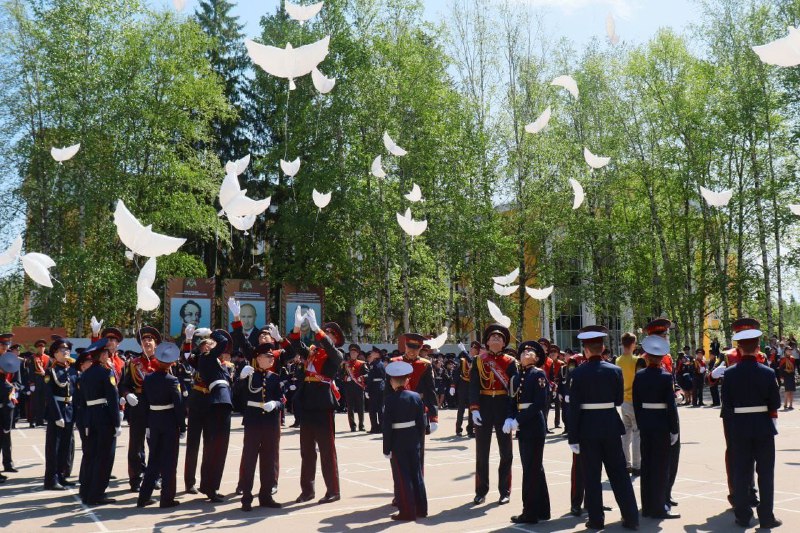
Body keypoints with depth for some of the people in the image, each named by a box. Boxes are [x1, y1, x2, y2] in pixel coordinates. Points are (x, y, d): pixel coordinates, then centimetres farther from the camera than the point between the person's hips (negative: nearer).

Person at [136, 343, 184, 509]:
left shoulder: (148, 378, 2)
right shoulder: (172, 380, -13)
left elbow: (143, 402, 6)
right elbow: (178, 404, -14)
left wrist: (148, 423, 11)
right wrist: (182, 426, -7)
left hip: (153, 420, 5)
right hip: (169, 421, -5)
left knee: (153, 459, 16)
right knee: (169, 461, 3)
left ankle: (144, 496, 17)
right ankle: (167, 499, 6)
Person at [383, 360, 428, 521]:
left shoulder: (390, 399, -14)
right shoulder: (416, 397, 0)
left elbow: (387, 426, -14)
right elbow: (422, 422, 2)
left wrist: (386, 448, -8)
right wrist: (419, 440, 13)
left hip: (398, 443, -5)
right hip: (414, 441, 5)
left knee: (402, 477, 3)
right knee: (416, 474, 14)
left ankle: (407, 512, 6)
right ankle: (421, 509, 21)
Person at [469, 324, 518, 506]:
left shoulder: (510, 362, 0)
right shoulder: (478, 360, 2)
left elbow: (514, 389, -6)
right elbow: (474, 385, -5)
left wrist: (511, 416, -14)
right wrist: (474, 409, -17)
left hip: (503, 407, 0)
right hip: (483, 406, 1)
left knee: (506, 452, 6)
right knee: (481, 451, 7)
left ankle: (504, 491, 17)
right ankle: (481, 491, 17)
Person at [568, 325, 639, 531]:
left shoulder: (578, 373, -11)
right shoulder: (615, 370, -3)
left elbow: (574, 407, -10)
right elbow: (619, 400, 5)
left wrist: (573, 437, -5)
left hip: (588, 428, -2)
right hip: (611, 426, 2)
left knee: (591, 476, 8)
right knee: (619, 473, 12)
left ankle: (596, 519, 12)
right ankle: (631, 517, 16)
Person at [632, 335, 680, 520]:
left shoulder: (639, 376, 1)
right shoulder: (666, 377, -12)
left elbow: (636, 403, 5)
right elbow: (671, 405, -12)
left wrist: (640, 424, 13)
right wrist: (674, 430, -5)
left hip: (645, 423, 5)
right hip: (661, 424, -5)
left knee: (646, 464, 12)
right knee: (661, 465, 2)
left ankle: (647, 506, 19)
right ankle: (658, 508, 5)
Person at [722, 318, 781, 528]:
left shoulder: (730, 373, -8)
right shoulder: (768, 373, -11)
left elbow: (726, 404, -4)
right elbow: (776, 404, -5)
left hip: (739, 429, 1)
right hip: (764, 428, -1)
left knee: (740, 473, 9)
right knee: (765, 473, 9)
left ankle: (742, 516, 14)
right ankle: (766, 517, 13)